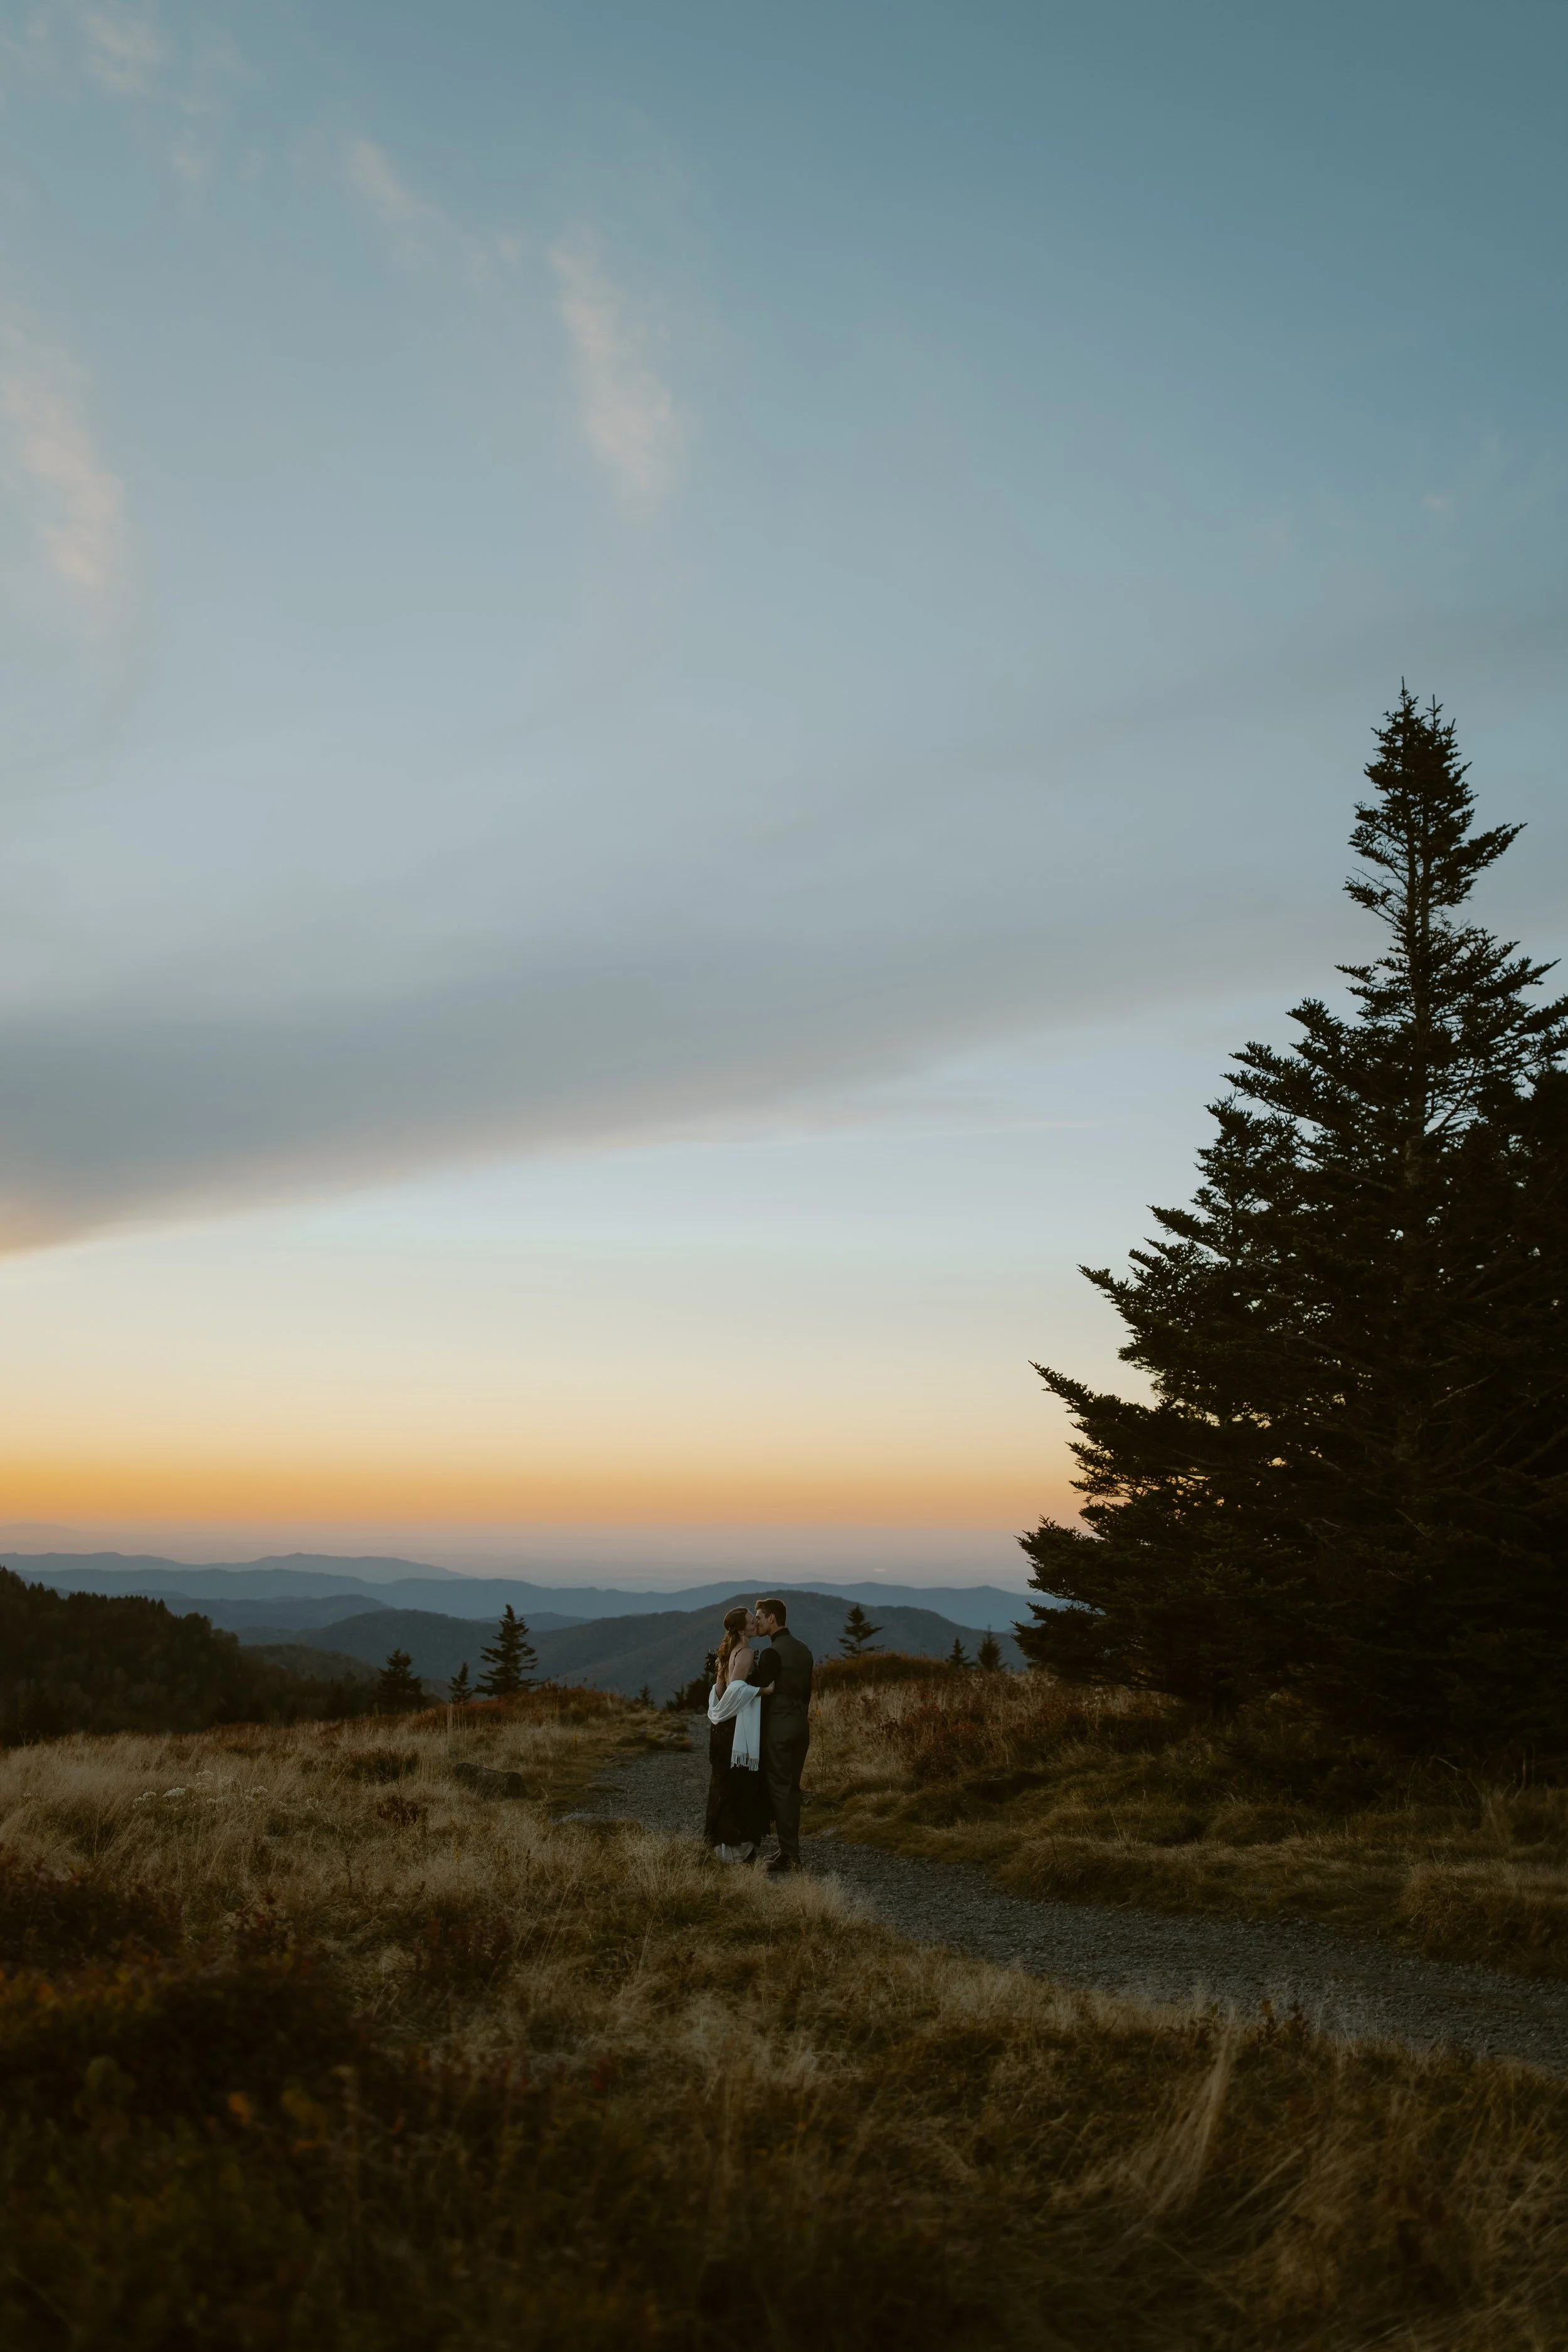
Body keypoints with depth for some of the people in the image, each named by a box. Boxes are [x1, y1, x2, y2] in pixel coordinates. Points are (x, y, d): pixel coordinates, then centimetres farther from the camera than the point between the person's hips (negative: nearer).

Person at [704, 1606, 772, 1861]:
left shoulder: (727, 1652, 12)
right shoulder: (746, 1653, -15)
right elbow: (736, 1687, -26)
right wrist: (763, 1690, -19)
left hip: (726, 1726, 9)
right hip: (742, 1726, -9)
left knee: (727, 1787, 14)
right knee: (744, 1787, -3)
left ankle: (724, 1844, 21)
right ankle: (741, 1849, 1)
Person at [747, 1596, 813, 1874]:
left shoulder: (772, 1653, -16)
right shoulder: (803, 1650, 10)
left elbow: (762, 1690, -14)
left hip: (778, 1727, -8)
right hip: (801, 1725, 8)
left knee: (780, 1789, -2)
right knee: (792, 1788, 13)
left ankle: (789, 1855, -2)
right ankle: (791, 1849, 17)